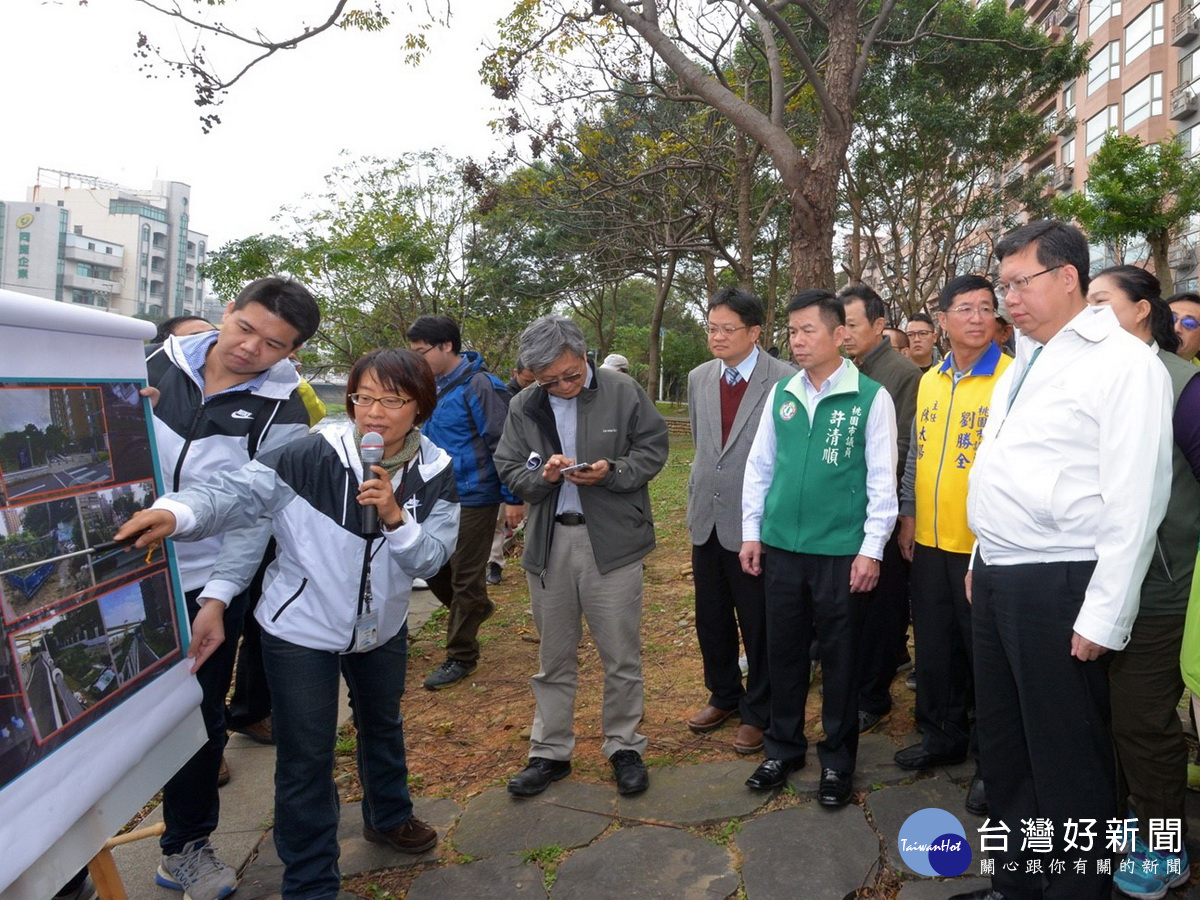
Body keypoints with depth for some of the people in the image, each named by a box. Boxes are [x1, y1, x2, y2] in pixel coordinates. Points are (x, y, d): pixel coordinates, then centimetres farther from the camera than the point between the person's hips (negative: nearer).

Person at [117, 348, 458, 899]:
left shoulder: (434, 474, -12)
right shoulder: (312, 457, -23)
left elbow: (430, 558, -17)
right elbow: (237, 492, -32)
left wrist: (395, 517, -35)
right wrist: (175, 512, -51)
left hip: (382, 628, 5)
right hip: (301, 630, -4)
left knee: (382, 725, 27)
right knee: (306, 757, 3)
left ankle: (388, 817, 55)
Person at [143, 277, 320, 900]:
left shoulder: (281, 415, -9)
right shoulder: (159, 362, -1)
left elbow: (255, 517, -11)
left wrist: (217, 598, -18)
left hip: (205, 589, -2)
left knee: (199, 720, 11)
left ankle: (185, 847, 33)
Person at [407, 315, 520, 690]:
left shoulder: (480, 386, -17)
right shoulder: (434, 386, 7)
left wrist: (512, 498, -17)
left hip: (472, 498, -8)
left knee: (466, 580, 3)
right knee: (433, 568, 15)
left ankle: (461, 656, 17)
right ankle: (475, 608, 42)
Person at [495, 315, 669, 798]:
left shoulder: (622, 391, -5)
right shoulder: (523, 407, 2)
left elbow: (653, 449, 0)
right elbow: (509, 471, 6)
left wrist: (612, 471, -17)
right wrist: (541, 475, -15)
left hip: (612, 540, -2)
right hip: (548, 541, 3)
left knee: (622, 657, 7)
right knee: (554, 658, 14)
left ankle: (625, 748, 27)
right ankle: (550, 753, 29)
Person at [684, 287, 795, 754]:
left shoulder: (785, 379, -12)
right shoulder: (698, 379, 7)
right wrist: (695, 501, 14)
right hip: (706, 520, 6)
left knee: (758, 624, 8)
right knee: (711, 619, 18)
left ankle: (758, 712, 27)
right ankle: (723, 695, 39)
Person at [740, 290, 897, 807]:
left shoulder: (870, 397, -6)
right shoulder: (780, 394, 5)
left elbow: (883, 479, -6)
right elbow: (759, 466, 10)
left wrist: (871, 549, -9)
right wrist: (751, 532, 8)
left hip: (841, 551, -4)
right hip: (781, 547, 4)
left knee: (839, 657, 9)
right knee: (783, 651, 13)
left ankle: (837, 761, 27)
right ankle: (783, 748, 31)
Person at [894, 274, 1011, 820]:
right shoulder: (929, 381, 9)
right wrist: (909, 514, 13)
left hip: (985, 546, -6)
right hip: (930, 541, 6)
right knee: (933, 645, 17)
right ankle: (941, 736, 35)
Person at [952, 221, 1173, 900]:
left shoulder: (1122, 362, -11)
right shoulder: (1023, 364, 15)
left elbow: (1135, 501, -17)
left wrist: (1104, 615, -18)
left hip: (1059, 587, -9)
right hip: (996, 580, 9)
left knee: (1067, 761, 5)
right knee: (1004, 746, 19)